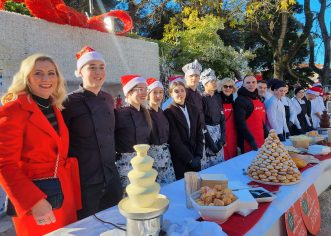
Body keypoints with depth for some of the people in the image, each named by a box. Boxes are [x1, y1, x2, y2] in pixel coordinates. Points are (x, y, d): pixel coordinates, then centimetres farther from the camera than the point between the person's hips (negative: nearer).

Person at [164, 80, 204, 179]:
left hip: (195, 160, 5)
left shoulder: (194, 110, 9)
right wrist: (189, 159, -12)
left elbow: (199, 134, 8)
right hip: (180, 161, -5)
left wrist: (198, 155, -2)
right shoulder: (169, 113, -9)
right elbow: (175, 140, -12)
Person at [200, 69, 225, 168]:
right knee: (208, 165, -3)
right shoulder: (202, 99, -10)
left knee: (219, 162, 12)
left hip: (218, 131, 7)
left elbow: (222, 119, 10)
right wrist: (210, 143, -15)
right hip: (206, 132, -6)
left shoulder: (217, 98, 10)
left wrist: (222, 137, -2)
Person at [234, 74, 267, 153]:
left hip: (261, 141, 8)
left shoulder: (259, 99, 13)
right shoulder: (240, 100, -12)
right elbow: (240, 123, -19)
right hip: (248, 143, -8)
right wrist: (251, 140, -20)